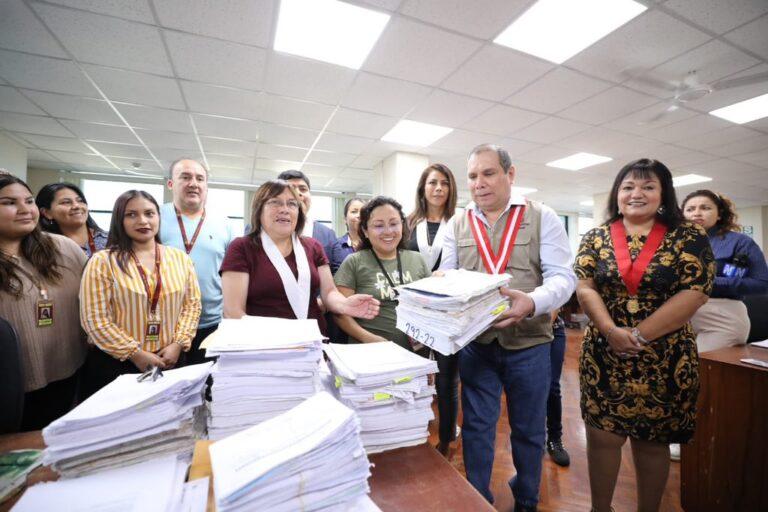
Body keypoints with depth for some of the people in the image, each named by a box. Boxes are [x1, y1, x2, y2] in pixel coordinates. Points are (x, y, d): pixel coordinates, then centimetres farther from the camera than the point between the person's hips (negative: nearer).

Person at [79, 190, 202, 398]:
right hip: (114, 363, -2)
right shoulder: (102, 262, -6)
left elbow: (192, 305, 3)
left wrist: (178, 344, -8)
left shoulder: (181, 258, 2)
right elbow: (94, 319, -10)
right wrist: (136, 354, -13)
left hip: (169, 361, 3)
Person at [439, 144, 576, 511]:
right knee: (477, 427, 14)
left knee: (528, 430, 18)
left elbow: (563, 276, -10)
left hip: (529, 344, -1)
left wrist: (533, 302, -30)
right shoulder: (457, 225, 3)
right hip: (474, 343, 1)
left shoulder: (542, 217, -3)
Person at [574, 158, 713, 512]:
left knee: (652, 441, 15)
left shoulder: (688, 238, -1)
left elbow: (694, 294, -10)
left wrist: (639, 335, -16)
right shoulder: (596, 238, 2)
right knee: (602, 436, 8)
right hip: (603, 356, 1)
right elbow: (584, 288, -5)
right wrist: (611, 331, -18)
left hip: (666, 360, 0)